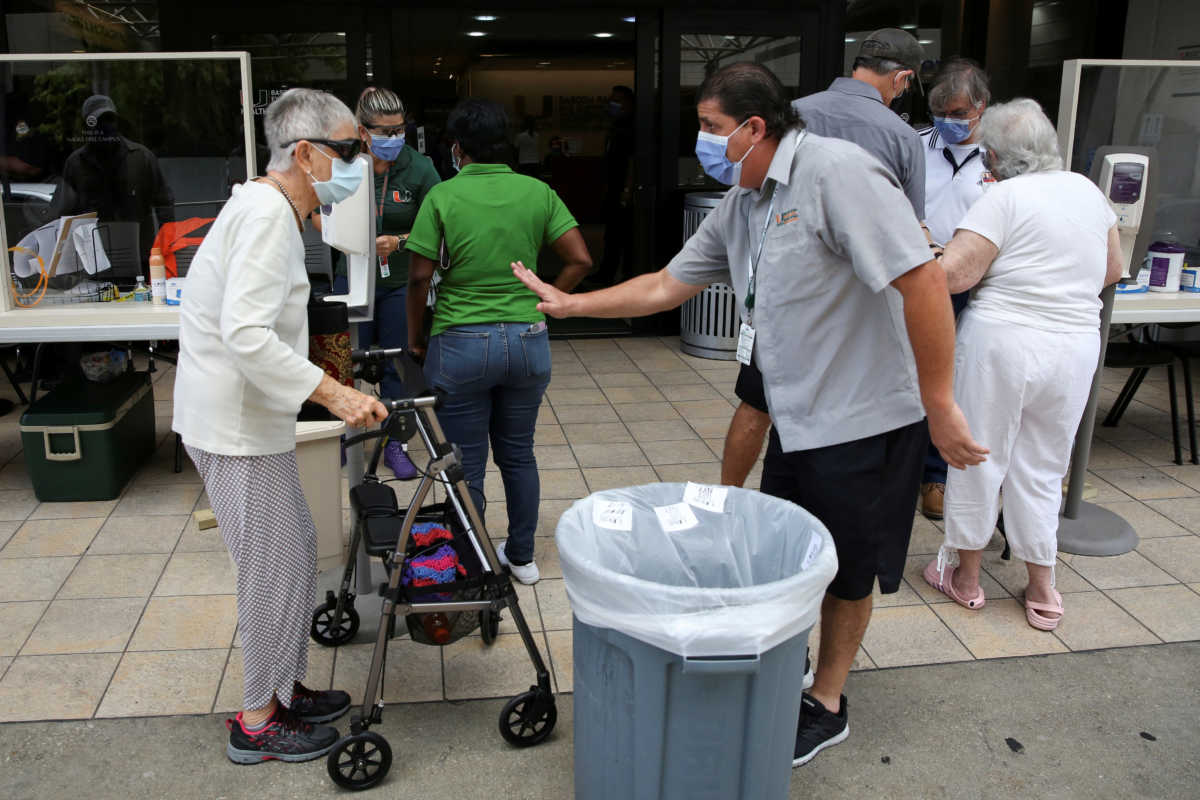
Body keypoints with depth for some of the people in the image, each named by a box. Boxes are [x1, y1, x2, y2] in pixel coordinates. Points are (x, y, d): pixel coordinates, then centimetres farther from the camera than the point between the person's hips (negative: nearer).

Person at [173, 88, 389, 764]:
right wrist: (333, 392, -29)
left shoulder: (270, 209, 15)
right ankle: (258, 722, 18)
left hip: (248, 419, 11)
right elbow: (248, 336, -29)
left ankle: (286, 689, 34)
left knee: (297, 550, 18)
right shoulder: (268, 215, -19)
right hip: (237, 428, -11)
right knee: (276, 569, 1)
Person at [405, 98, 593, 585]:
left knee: (466, 466, 9)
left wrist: (414, 337, 3)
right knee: (518, 454, 18)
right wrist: (542, 305, 6)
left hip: (461, 344, -3)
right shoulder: (538, 192, 0)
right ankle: (522, 557, 31)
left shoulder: (443, 197, -8)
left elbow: (419, 276, -10)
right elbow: (580, 260, -4)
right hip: (528, 341, 4)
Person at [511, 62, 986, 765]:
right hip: (797, 420, 8)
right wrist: (568, 304, 15)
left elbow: (923, 278, -25)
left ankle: (826, 706, 32)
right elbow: (667, 286, 16)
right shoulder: (740, 206, 8)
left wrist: (939, 403, -23)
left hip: (865, 418, -7)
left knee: (846, 574, 11)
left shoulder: (836, 172, -20)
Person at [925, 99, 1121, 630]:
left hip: (1001, 342, -5)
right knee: (1042, 468, 16)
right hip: (1075, 347, 6)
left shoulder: (1005, 197, -10)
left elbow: (953, 274, -19)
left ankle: (965, 576, 23)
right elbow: (1112, 271, 20)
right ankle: (1042, 590, 24)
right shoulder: (1087, 190, 9)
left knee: (979, 459, 9)